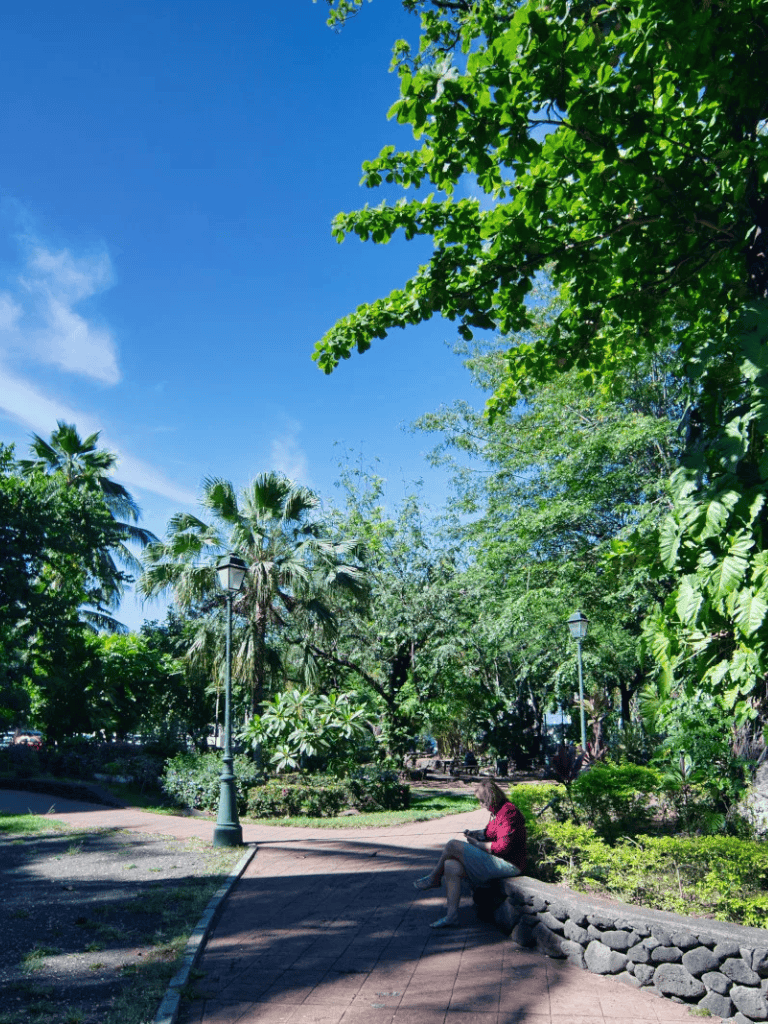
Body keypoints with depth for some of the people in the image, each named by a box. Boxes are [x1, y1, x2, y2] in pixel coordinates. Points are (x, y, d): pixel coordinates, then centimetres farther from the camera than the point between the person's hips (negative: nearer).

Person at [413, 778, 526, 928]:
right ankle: (451, 915, -5)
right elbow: (491, 832, 31)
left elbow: (504, 846, -24)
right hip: (497, 861, 10)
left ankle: (434, 879, 10)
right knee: (451, 866, -4)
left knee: (453, 845, -14)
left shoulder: (508, 812, -18)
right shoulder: (497, 812, 14)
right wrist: (474, 834, 12)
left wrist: (478, 844, -13)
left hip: (508, 864, -10)